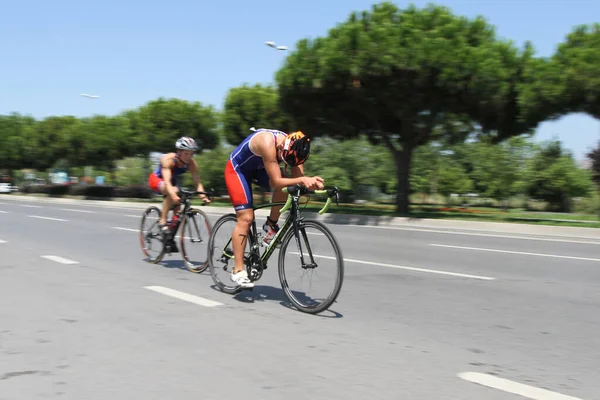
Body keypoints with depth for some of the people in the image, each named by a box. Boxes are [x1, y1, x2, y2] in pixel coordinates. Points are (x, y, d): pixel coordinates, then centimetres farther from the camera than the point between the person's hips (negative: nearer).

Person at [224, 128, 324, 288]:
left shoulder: (293, 146, -18)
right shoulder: (268, 143, -38)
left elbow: (298, 176, -18)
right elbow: (277, 182, -41)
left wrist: (311, 181, -39)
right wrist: (302, 180, -52)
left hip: (257, 168, 6)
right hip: (237, 169, -6)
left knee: (287, 185, -23)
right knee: (246, 218, -16)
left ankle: (271, 225, -3)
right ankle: (238, 271, -12)